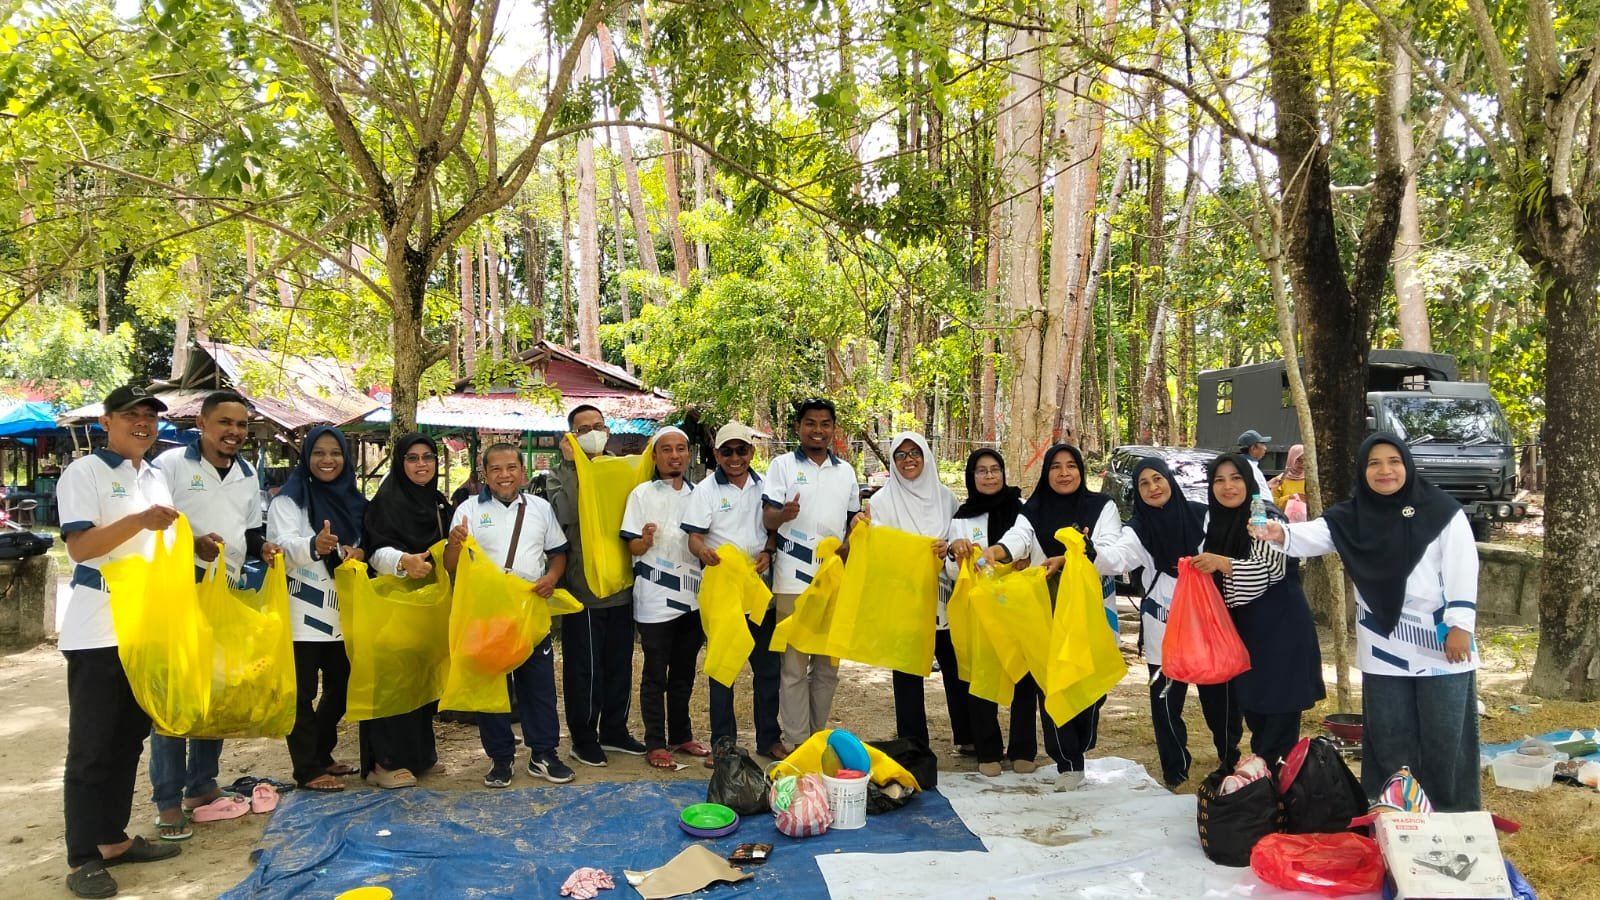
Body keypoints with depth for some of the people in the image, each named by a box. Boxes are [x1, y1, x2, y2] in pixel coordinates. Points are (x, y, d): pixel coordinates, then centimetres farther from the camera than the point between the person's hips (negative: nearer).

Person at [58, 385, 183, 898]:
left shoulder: (155, 478, 15)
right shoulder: (84, 472, -7)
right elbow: (79, 547, -17)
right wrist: (139, 521, -27)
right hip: (98, 632, -7)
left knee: (129, 739, 14)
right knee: (90, 746, -1)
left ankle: (114, 839, 25)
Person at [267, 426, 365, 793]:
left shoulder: (352, 500, 9)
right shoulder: (289, 499, -6)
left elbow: (365, 545, 16)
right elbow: (284, 544, -22)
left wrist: (360, 553, -8)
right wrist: (314, 546, -43)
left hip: (341, 613, 6)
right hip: (303, 613, -6)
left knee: (340, 688, 14)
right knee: (302, 693, 0)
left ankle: (322, 755, 30)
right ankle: (308, 769, 8)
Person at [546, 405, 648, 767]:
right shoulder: (561, 475, -1)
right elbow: (565, 514, -21)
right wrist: (570, 464, -18)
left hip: (621, 585, 4)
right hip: (582, 587, -4)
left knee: (619, 663, 14)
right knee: (583, 666, 3)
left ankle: (614, 730, 27)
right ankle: (583, 737, 16)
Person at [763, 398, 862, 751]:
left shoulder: (845, 470, 13)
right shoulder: (783, 465, 2)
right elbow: (767, 518, -5)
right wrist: (784, 513, -27)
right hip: (794, 579, -4)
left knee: (828, 664, 10)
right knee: (794, 663, 0)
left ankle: (820, 735, 22)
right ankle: (797, 741, 8)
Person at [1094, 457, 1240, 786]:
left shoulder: (1201, 515, 1)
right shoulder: (1139, 529, -4)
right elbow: (1116, 556, -23)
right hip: (1164, 627, -1)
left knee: (1219, 693, 8)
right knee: (1166, 698, 1)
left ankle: (1229, 757, 30)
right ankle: (1175, 769, 15)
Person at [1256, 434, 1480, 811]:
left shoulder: (1442, 511, -5)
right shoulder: (1350, 517, 0)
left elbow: (1462, 569, -7)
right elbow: (1314, 536, -15)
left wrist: (1460, 625, -13)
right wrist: (1282, 535, -37)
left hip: (1441, 642, -2)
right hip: (1385, 648, 3)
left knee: (1446, 736, 6)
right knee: (1390, 737, 11)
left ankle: (1453, 816, 21)